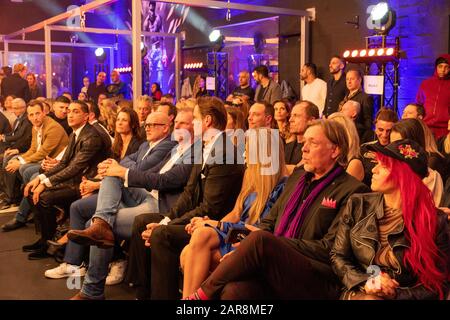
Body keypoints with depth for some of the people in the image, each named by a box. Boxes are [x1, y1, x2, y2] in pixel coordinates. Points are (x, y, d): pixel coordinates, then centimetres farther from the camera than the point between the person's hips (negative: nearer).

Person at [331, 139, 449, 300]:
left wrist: (396, 294, -14)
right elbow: (338, 256, 8)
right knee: (369, 298, -33)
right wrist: (365, 282, -10)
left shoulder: (434, 221, -4)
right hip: (359, 293, 1)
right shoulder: (358, 205, 3)